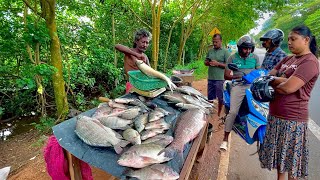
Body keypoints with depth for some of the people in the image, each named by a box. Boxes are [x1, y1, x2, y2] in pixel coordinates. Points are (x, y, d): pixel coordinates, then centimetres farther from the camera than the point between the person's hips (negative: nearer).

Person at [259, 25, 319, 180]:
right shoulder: (288, 59, 12)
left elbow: (288, 88, -25)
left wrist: (273, 82, -5)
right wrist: (281, 80, -12)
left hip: (292, 118, -8)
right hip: (275, 114, 8)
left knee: (292, 156, 9)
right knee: (279, 152, 20)